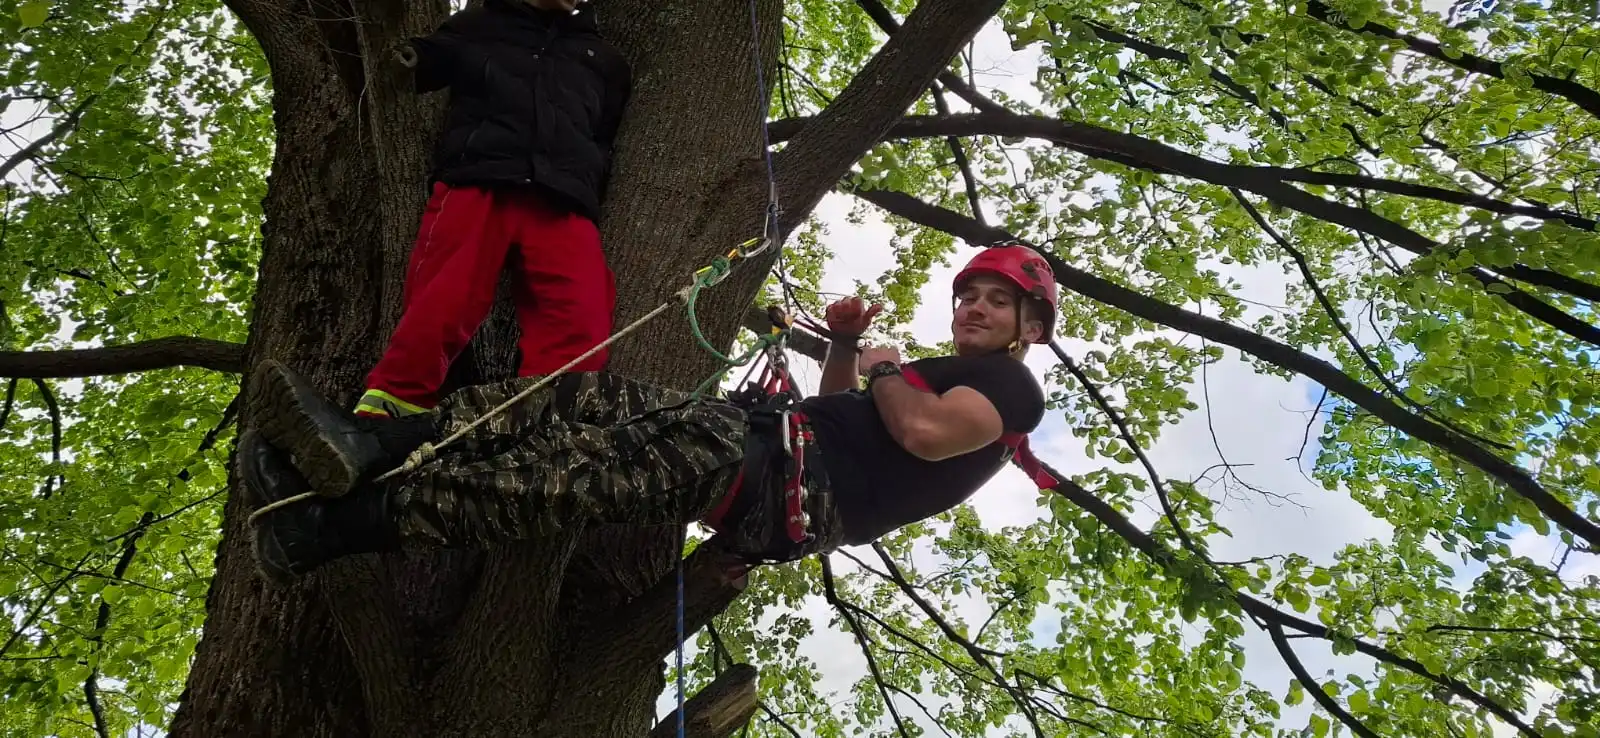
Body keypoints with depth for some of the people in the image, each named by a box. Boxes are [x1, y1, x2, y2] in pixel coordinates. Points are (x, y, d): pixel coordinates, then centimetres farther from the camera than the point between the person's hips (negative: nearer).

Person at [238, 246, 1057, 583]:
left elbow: (923, 432, -17)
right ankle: (369, 451, -28)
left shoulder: (1010, 383, 5)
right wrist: (845, 344, 23)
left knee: (579, 475, -24)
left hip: (790, 483, -9)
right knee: (582, 397, -11)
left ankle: (329, 528, -30)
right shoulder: (949, 374, 35)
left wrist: (884, 369, 3)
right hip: (767, 435, 9)